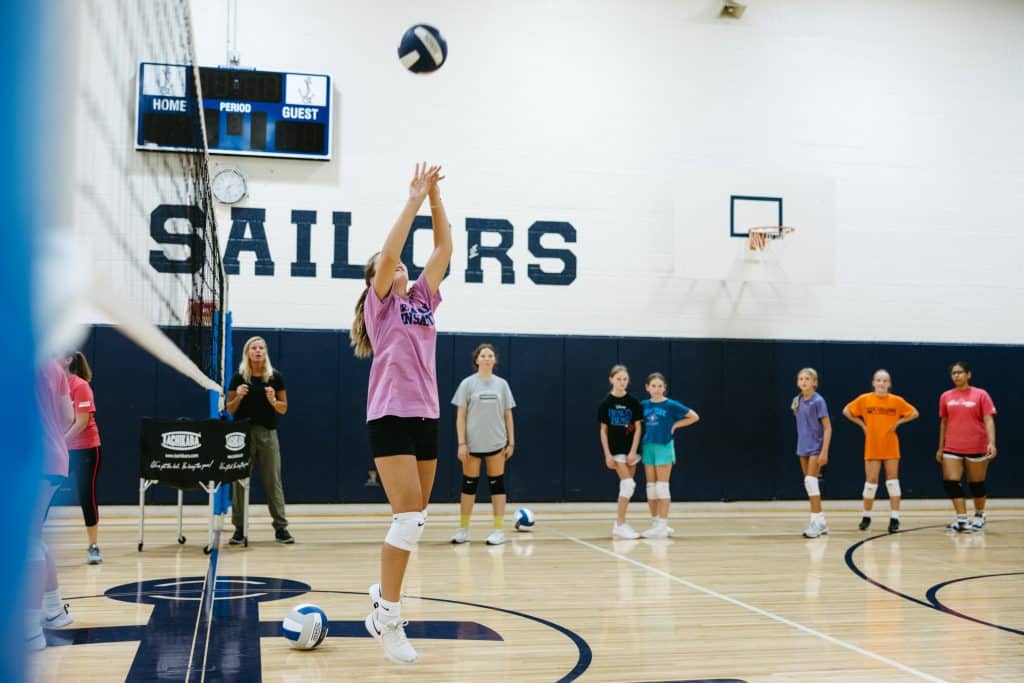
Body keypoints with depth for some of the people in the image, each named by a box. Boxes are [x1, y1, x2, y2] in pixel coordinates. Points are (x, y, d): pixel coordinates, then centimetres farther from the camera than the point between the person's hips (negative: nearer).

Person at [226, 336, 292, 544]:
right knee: (240, 480, 0)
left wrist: (273, 400, -14)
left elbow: (284, 408, 6)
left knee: (273, 480, 1)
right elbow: (230, 409, 6)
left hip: (268, 433, 0)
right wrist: (238, 396, -13)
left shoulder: (276, 377, 4)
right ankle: (240, 529, 8)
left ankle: (281, 527, 6)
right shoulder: (238, 378, 3)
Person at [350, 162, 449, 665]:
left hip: (426, 415, 6)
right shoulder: (380, 303, 2)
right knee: (410, 516, -14)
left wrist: (435, 197, 6)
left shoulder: (422, 299, 16)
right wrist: (414, 200, -8)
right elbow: (388, 251, -13)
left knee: (414, 517, 9)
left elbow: (444, 247, 11)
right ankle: (387, 614, -4)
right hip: (391, 415, -6)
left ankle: (383, 596, 24)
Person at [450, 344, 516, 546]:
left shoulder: (501, 384, 7)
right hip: (472, 443, -1)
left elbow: (508, 415, 9)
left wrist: (511, 442, 4)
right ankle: (463, 529, 13)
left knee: (497, 484, 2)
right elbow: (460, 416, -1)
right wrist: (461, 443, -8)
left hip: (496, 443, 1)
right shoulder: (468, 383, 0)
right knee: (469, 484, 4)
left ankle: (499, 529, 6)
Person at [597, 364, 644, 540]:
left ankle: (618, 524, 18)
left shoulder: (633, 402, 0)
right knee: (628, 484, -13)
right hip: (616, 450, -3)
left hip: (631, 449, 3)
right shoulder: (606, 403, -3)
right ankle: (621, 525, -6)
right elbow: (603, 430, -1)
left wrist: (633, 451, -7)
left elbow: (638, 428, 0)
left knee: (627, 485, 6)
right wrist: (607, 454, -6)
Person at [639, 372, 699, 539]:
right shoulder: (644, 405, 5)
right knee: (651, 487, 8)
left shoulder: (671, 405, -7)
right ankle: (655, 522, 17)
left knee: (662, 486, -3)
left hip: (664, 447, -5)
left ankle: (662, 525, 1)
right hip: (648, 447, 5)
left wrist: (675, 425, -5)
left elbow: (694, 416, -3)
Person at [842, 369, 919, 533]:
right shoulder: (864, 399, -4)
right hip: (872, 447, 0)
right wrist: (862, 424, -1)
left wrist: (898, 422, -5)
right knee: (871, 481, 3)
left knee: (892, 481, 0)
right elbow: (846, 411, 5)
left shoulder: (896, 400, -4)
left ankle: (894, 518, 4)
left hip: (891, 447, 0)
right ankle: (866, 517, 19)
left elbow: (915, 413, 5)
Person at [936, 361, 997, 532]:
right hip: (952, 449, 3)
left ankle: (979, 516, 28)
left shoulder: (981, 395, -4)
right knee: (950, 482, -10)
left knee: (976, 484, 9)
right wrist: (940, 448, 12)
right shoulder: (946, 397, 6)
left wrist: (992, 443, -23)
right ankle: (961, 519, -6)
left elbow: (989, 420, -10)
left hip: (976, 449, -3)